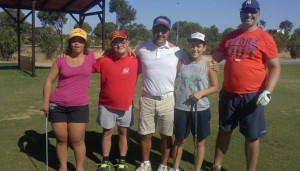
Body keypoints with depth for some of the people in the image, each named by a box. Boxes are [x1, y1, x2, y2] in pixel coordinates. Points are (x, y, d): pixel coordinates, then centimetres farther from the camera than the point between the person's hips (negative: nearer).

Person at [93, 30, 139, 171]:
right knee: (107, 132, 12)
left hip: (126, 105, 0)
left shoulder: (135, 61, -8)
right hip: (107, 105, 0)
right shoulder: (104, 60, -9)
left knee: (123, 132, 12)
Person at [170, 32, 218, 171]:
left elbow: (215, 87, 0)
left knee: (200, 141, 11)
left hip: (201, 109, -1)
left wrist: (201, 93, -17)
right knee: (180, 140, 11)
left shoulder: (208, 65, -3)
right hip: (181, 108, 1)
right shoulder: (181, 63, 0)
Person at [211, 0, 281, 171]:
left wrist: (267, 91, -18)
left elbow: (275, 67, -7)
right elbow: (215, 58, 14)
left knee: (252, 136, 4)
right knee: (224, 130, 16)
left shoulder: (265, 38, -5)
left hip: (252, 96, -4)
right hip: (228, 94, 4)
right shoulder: (230, 36, 8)